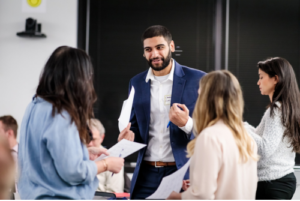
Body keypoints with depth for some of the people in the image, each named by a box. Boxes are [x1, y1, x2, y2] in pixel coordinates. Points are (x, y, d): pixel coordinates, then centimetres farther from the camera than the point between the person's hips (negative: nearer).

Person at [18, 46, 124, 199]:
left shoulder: (36, 106, 6)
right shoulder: (60, 117, -22)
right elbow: (73, 172, -22)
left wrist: (86, 153, 13)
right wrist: (106, 164, -6)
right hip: (59, 196, -9)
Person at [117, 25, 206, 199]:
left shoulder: (197, 79, -4)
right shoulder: (137, 83, 10)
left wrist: (186, 123, -22)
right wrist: (130, 136, -5)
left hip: (182, 172, -3)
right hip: (147, 173, 4)